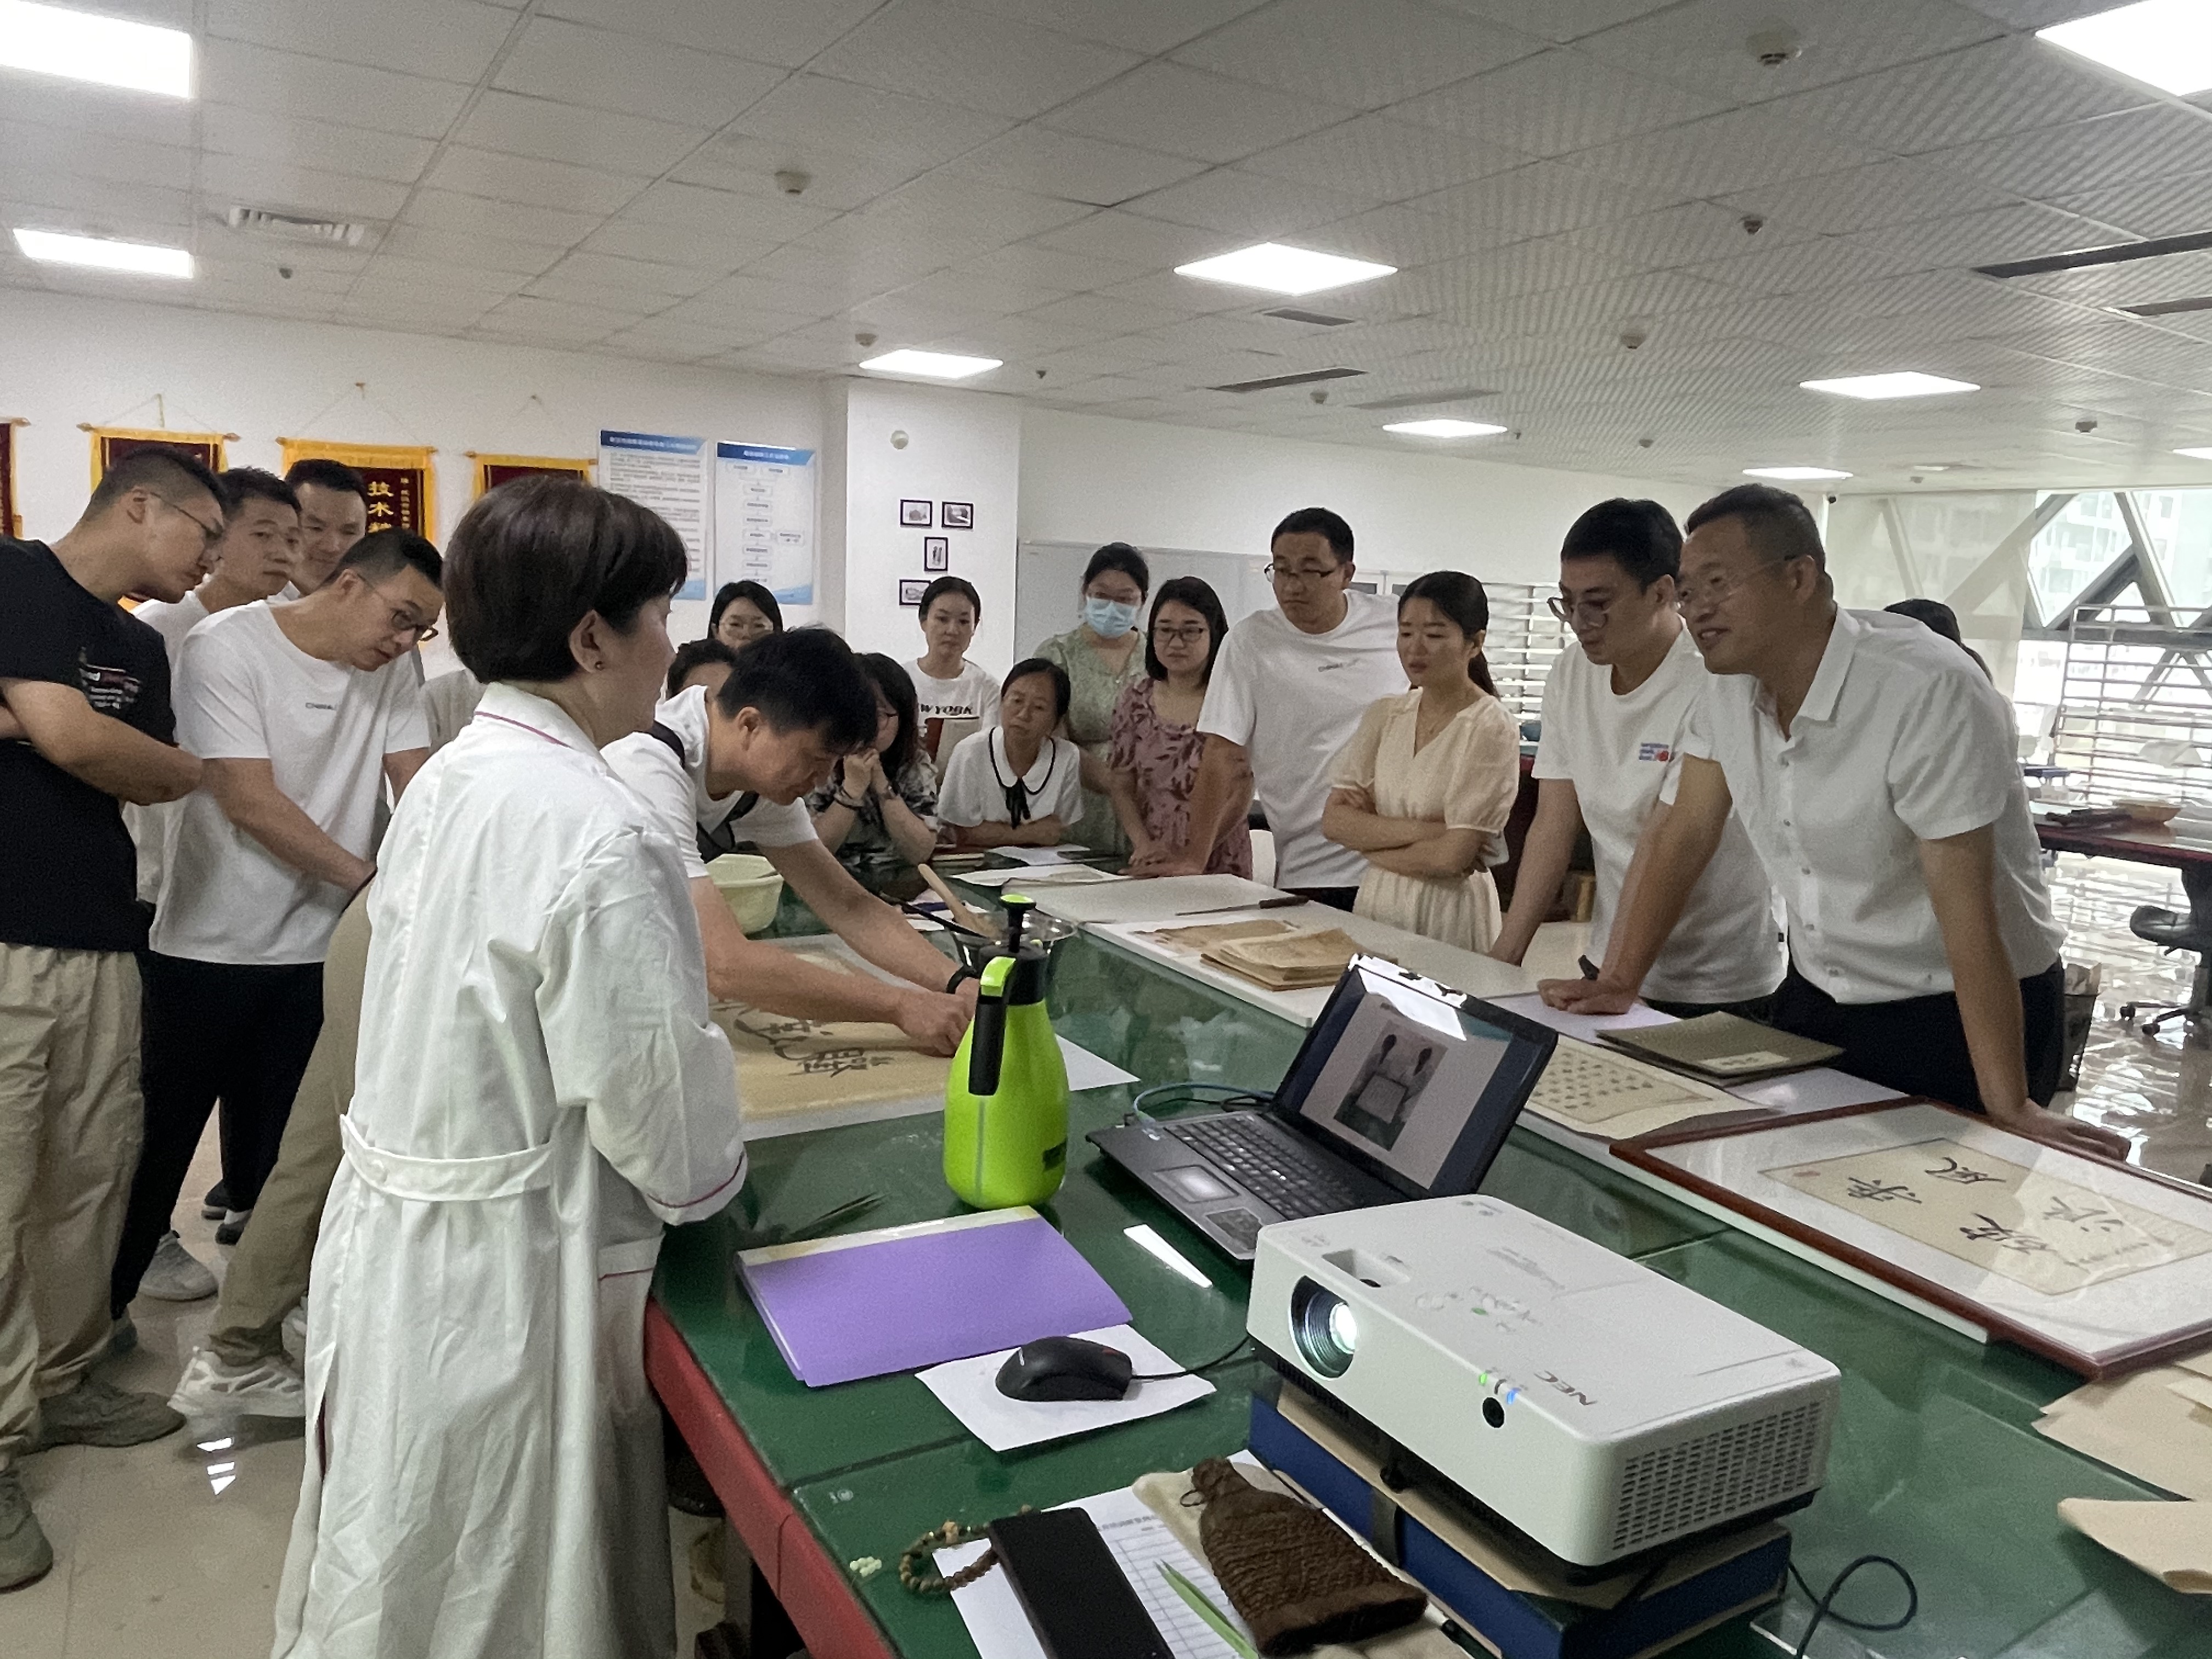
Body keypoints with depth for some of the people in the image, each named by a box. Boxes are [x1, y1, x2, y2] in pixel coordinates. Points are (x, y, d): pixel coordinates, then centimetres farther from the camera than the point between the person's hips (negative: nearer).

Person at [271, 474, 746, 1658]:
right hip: (503, 1273, -8)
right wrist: (712, 1172, 0)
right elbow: (655, 1095, -22)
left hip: (391, 1218, 8)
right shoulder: (594, 830, -24)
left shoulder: (448, 778, 3)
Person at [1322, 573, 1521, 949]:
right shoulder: (1383, 716, 4)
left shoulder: (1492, 728, -12)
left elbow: (1452, 858, -18)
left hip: (1449, 914, -5)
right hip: (1375, 903, 5)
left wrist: (1369, 838, -5)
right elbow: (1334, 821, -5)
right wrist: (1424, 829, -17)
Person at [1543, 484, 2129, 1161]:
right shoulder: (1730, 684, -5)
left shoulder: (1928, 691, -26)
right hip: (1817, 999, 6)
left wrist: (2009, 1108, -28)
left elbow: (1966, 908, -29)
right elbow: (1686, 833, 1)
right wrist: (1618, 982, -4)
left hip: (1957, 1011, -5)